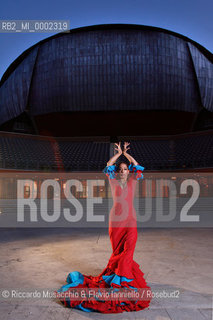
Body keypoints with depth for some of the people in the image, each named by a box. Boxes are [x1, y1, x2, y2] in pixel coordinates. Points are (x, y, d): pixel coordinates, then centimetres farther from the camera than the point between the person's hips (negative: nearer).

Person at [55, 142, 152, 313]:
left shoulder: (132, 181, 6)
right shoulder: (114, 181, 4)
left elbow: (137, 167, -3)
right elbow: (108, 166, -6)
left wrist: (126, 153, 3)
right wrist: (118, 153, 1)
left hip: (130, 219, 0)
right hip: (116, 218, 0)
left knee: (129, 248, -11)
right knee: (117, 249, 5)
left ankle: (122, 276, -3)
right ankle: (120, 272, 21)